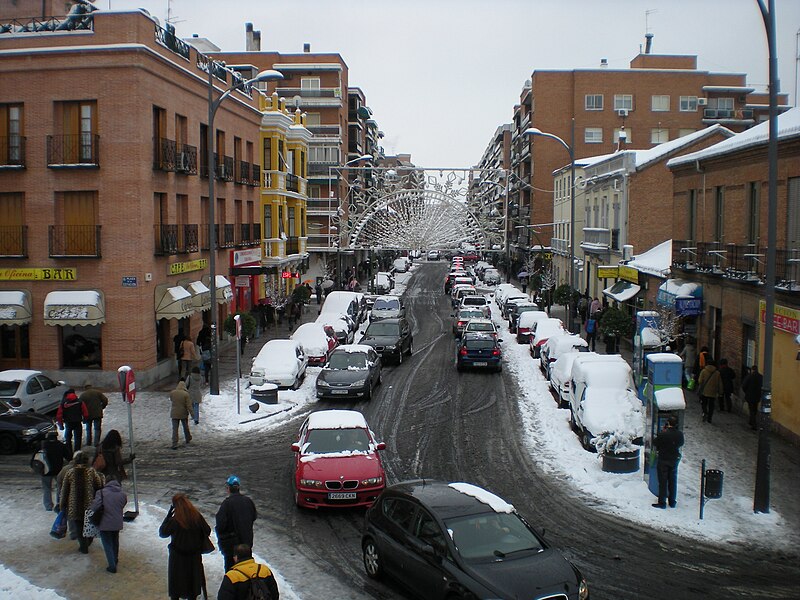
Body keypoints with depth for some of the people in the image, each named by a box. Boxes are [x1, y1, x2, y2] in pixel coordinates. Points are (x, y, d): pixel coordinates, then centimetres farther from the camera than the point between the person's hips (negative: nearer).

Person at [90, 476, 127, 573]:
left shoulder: (101, 492, -12)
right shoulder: (123, 494, -1)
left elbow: (95, 507, -20)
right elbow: (122, 507, 5)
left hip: (105, 523, -4)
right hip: (117, 523, 4)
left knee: (107, 544, 7)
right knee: (115, 542, 26)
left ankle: (112, 566, 3)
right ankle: (115, 560, 42)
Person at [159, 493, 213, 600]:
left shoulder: (174, 521, -23)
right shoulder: (197, 517, -14)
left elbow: (162, 533, -9)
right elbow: (207, 531, -4)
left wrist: (168, 516, -7)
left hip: (178, 557, -3)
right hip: (194, 555, 3)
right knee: (193, 578, 19)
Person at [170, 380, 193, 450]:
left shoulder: (172, 393, -6)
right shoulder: (186, 394, -14)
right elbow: (189, 406, -15)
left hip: (174, 414, 0)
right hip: (183, 414, 0)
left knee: (175, 429, 0)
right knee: (185, 426, 21)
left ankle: (174, 444, -8)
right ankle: (188, 439, 41)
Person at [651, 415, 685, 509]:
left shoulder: (663, 434, -24)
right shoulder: (680, 434, -10)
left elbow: (655, 443, -10)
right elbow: (681, 443, 8)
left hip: (663, 460, -4)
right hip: (675, 459, 4)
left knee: (663, 482, 6)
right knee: (673, 481, 16)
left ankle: (662, 502, 10)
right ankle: (672, 502, 25)